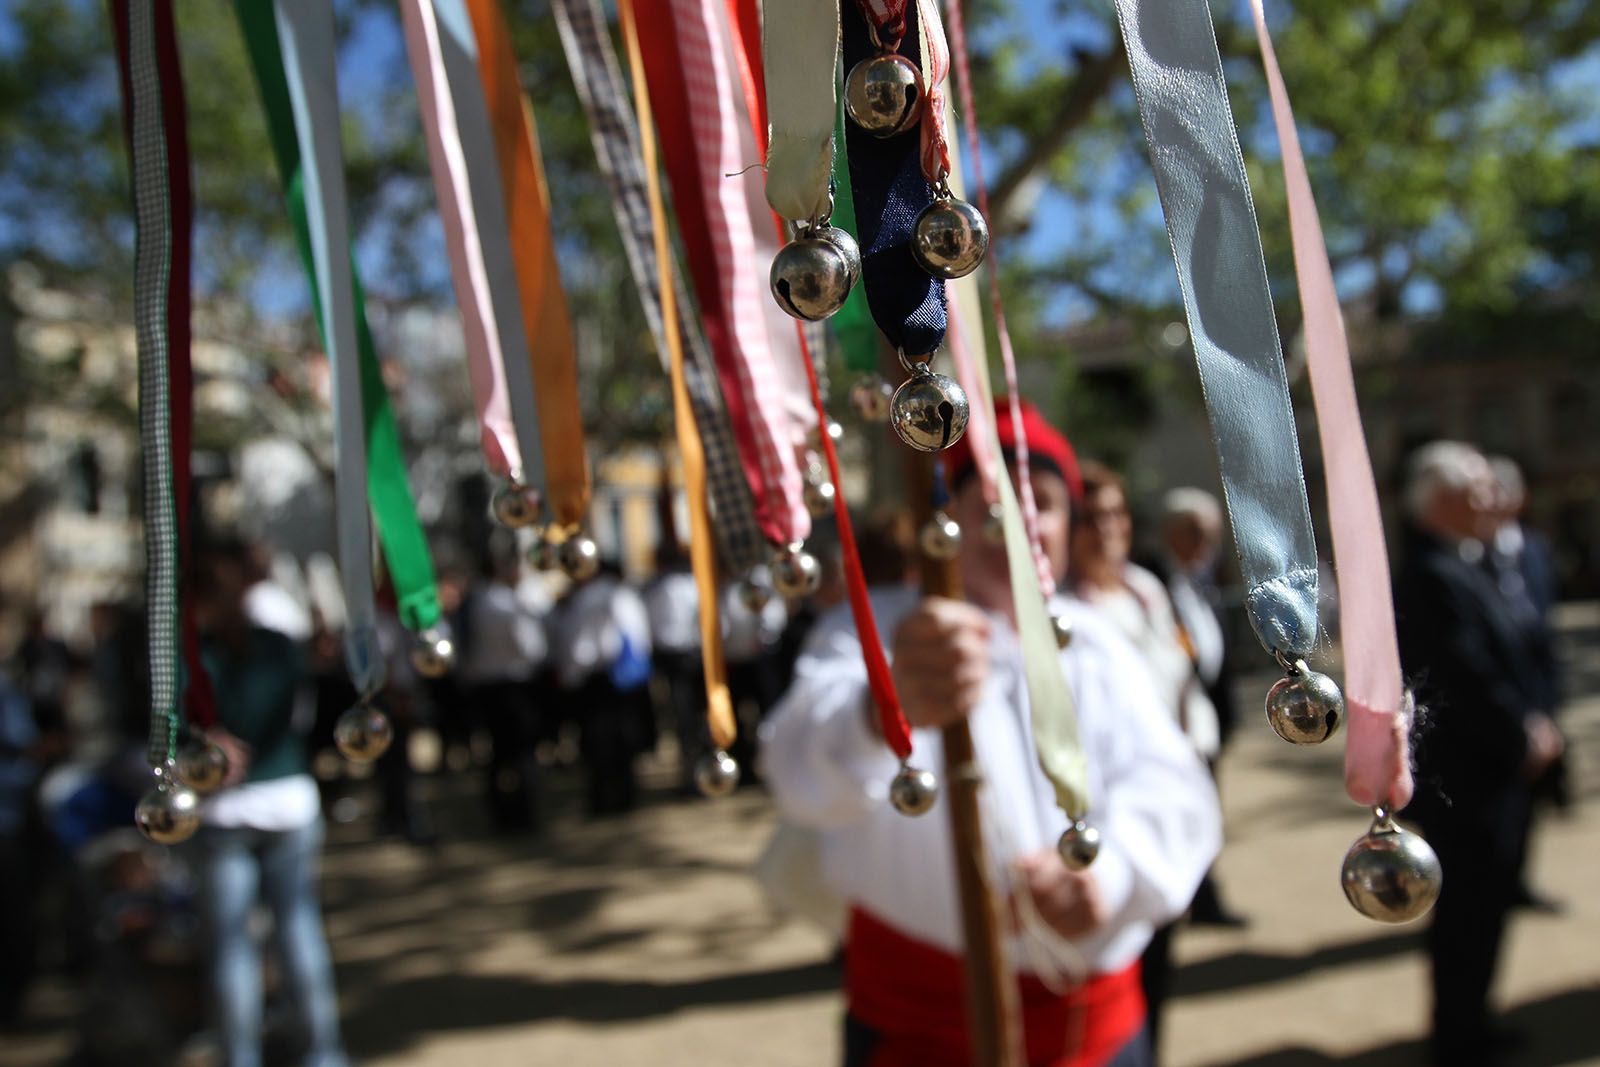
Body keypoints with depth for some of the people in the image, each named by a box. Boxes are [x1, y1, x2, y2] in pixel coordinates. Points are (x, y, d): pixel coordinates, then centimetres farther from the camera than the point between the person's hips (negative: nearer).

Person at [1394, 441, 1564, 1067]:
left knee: (1481, 905, 21)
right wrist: (1523, 737, -13)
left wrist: (1529, 723, 4)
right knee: (1470, 909, 2)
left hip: (1487, 769, 10)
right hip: (1464, 778, -10)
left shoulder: (1459, 567, 11)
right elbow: (1466, 675, -25)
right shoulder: (1434, 576, -23)